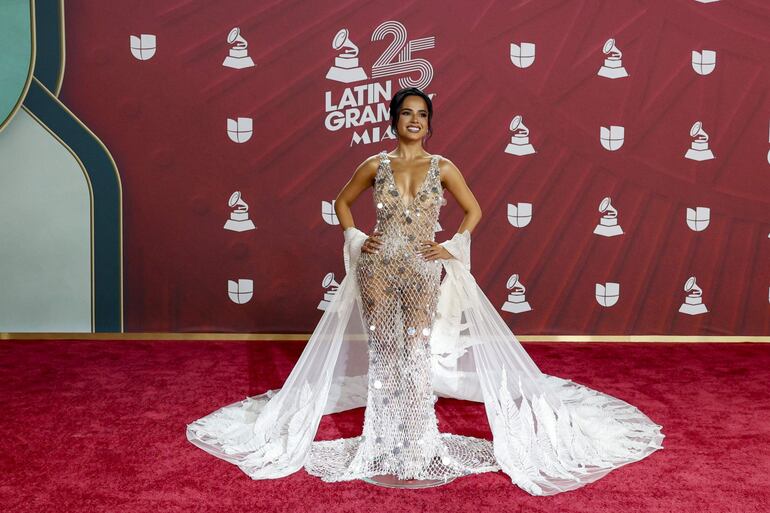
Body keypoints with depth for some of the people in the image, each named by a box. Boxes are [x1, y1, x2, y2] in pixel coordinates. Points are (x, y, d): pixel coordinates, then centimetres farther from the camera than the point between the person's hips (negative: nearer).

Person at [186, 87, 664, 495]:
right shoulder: (377, 165, 5)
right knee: (383, 352, 5)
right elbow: (343, 201, 16)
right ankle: (385, 442, 18)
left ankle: (418, 445, 10)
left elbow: (474, 210, 10)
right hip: (379, 267, 1)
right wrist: (355, 239, 2)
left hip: (425, 271, -1)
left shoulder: (442, 167, 4)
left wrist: (452, 246, -2)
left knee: (419, 352, -2)